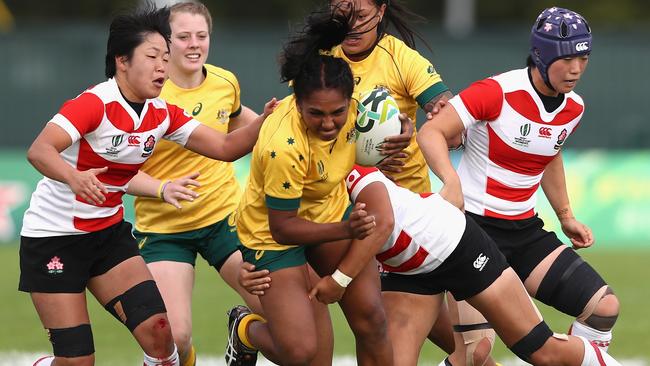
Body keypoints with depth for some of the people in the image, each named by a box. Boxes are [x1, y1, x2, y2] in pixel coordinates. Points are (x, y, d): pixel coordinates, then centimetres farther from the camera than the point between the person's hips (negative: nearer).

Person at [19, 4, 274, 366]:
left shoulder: (162, 113, -1)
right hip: (53, 237, -6)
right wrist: (74, 177, -53)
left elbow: (225, 147, 0)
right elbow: (39, 150, -33)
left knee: (158, 331, -12)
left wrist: (265, 121, -18)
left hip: (109, 232, 6)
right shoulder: (95, 103, -21)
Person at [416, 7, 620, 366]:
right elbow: (431, 132, -21)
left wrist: (566, 216, 19)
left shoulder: (573, 108, 4)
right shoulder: (498, 92, -18)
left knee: (605, 307, -4)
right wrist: (451, 181, -37)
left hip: (524, 229, 7)